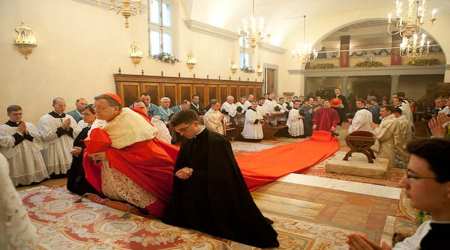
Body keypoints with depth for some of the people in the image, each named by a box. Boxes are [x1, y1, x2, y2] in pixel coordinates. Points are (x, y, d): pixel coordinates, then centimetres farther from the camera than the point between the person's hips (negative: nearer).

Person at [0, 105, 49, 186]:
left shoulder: (29, 125, 11)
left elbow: (38, 138, 4)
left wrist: (26, 132, -10)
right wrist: (18, 132, -13)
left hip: (32, 157, 4)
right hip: (16, 159, -4)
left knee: (36, 179, 8)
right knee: (19, 182, -2)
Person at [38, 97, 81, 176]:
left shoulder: (69, 118, 10)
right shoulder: (45, 119, -2)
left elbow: (78, 134, 4)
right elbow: (46, 136, -14)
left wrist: (69, 128, -12)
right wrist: (62, 127, -14)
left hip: (69, 153, 4)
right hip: (54, 156, -4)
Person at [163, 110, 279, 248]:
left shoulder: (217, 142, -23)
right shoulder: (187, 144, 2)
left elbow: (222, 175, -24)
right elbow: (179, 168, 10)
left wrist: (193, 173, -23)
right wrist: (181, 173, -15)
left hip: (217, 201, -7)